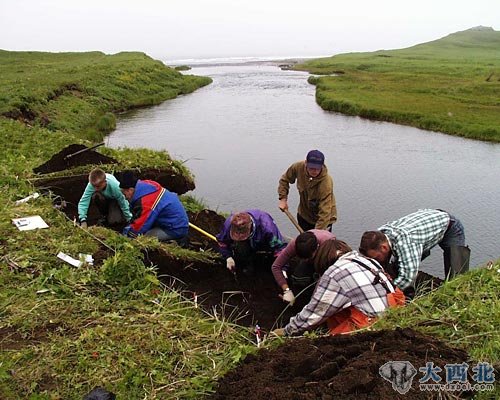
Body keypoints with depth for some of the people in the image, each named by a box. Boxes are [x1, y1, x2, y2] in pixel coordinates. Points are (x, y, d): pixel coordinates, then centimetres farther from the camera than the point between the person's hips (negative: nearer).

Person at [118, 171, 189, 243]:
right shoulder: (146, 185, 2)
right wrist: (129, 228, 11)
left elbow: (139, 227, -18)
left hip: (176, 230, -10)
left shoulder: (146, 202, -26)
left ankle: (177, 241, -4)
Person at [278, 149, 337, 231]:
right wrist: (283, 199, -9)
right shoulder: (298, 167, -21)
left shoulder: (326, 182, -34)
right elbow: (285, 179, 0)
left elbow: (325, 212, -36)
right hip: (304, 215, 5)